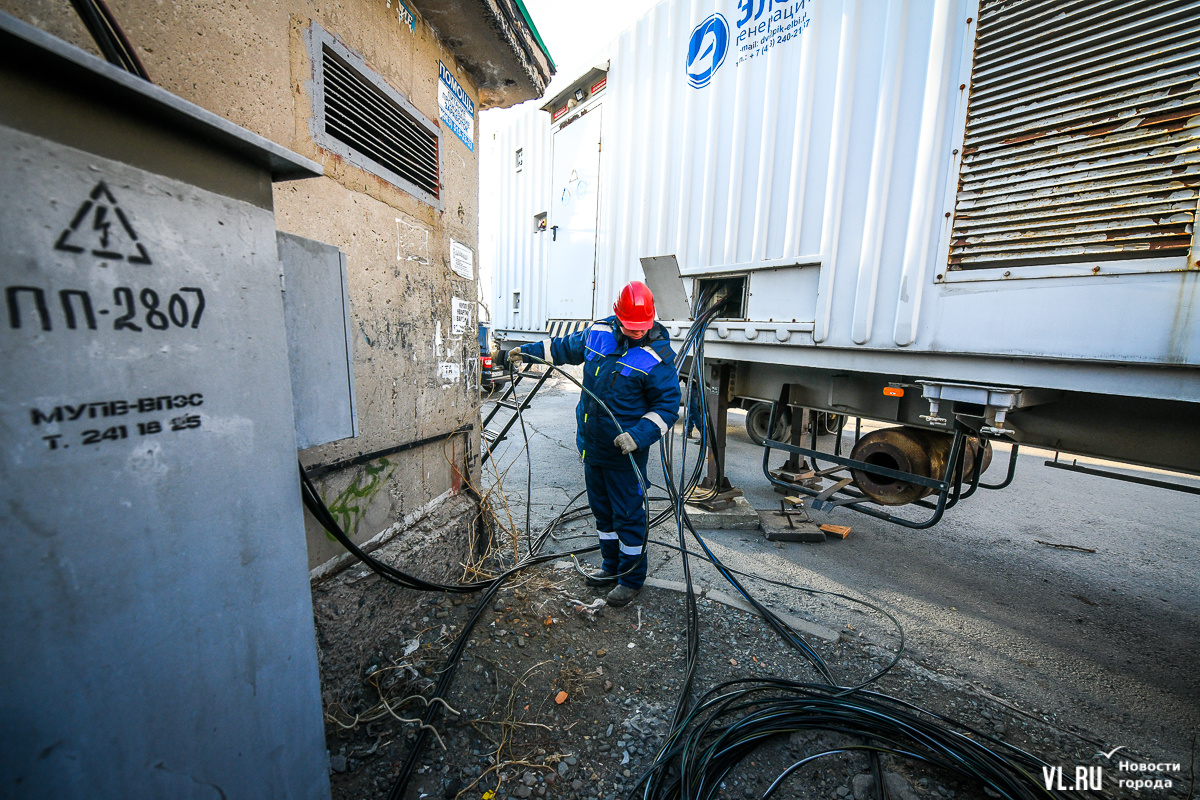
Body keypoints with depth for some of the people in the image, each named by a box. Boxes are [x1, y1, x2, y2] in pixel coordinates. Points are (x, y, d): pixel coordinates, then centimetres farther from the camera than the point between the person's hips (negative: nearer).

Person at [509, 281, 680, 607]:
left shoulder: (658, 358, -15)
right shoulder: (598, 333, 0)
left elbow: (667, 406, -13)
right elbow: (567, 347, 20)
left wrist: (639, 434, -27)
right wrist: (529, 350, 24)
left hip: (625, 454, -6)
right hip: (591, 445, 6)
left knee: (627, 515, 4)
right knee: (602, 510, 19)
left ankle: (632, 578, 27)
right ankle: (612, 566, 40)